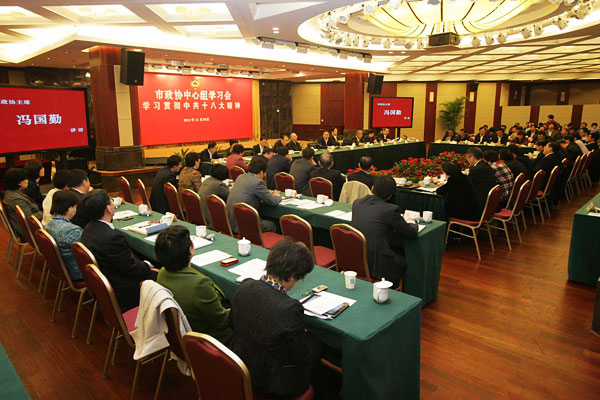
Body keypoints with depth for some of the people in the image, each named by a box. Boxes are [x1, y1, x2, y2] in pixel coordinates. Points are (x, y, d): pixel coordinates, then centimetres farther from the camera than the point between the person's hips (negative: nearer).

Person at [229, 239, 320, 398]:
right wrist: (303, 333, 3)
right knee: (315, 344, 18)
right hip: (271, 382, -6)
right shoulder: (290, 308, -33)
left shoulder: (245, 286, -15)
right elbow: (302, 357, -19)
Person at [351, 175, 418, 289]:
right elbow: (411, 233, -3)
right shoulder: (391, 209, -14)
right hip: (375, 264, -6)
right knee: (404, 260, 23)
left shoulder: (357, 203, 3)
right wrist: (413, 225, 19)